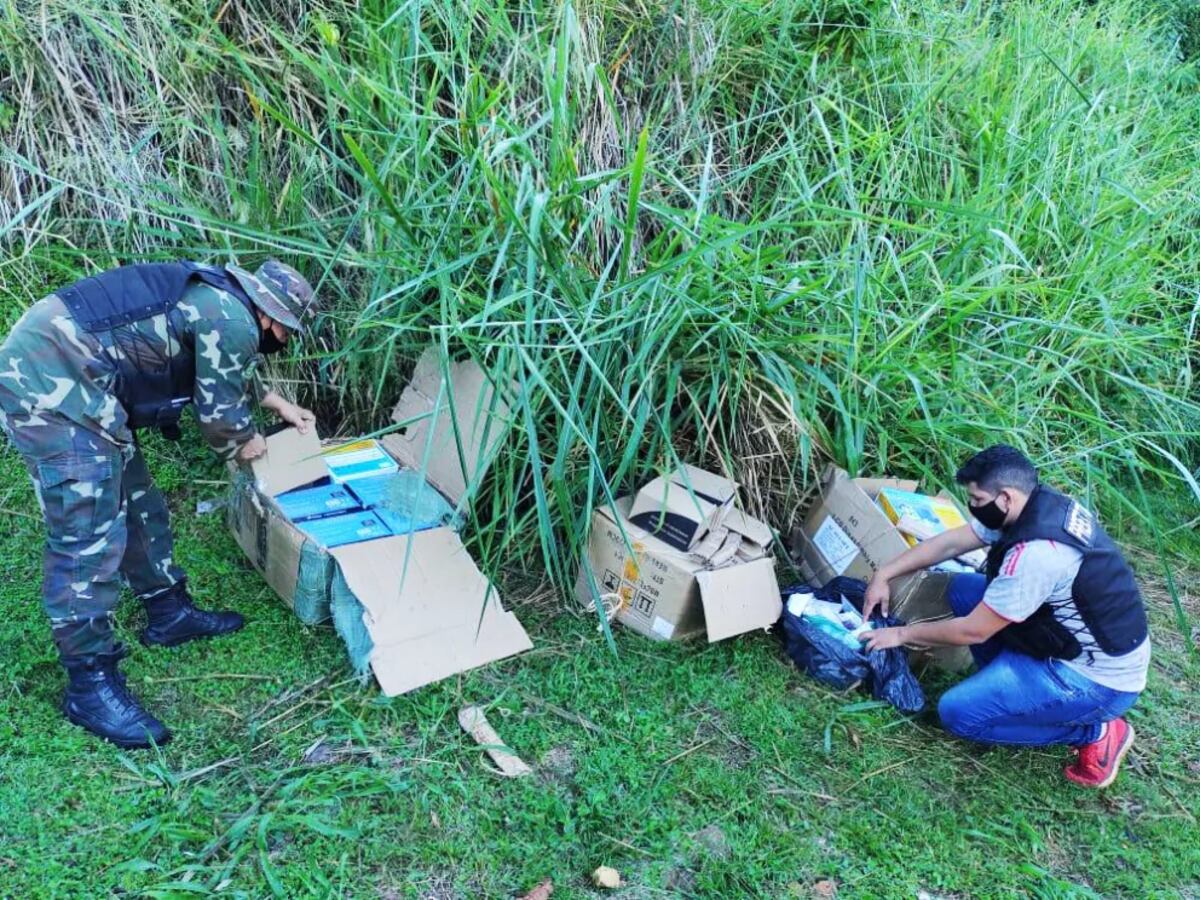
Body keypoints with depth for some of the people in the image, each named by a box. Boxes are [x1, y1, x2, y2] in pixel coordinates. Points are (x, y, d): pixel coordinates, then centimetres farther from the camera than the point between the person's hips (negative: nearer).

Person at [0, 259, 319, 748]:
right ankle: (90, 685, 3)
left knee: (135, 502, 18)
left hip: (57, 374, 11)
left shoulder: (217, 299, 17)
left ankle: (169, 612, 34)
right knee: (89, 538, -7)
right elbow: (219, 412, -4)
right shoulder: (232, 321, -14)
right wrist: (244, 445, 17)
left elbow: (230, 374, 37)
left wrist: (277, 403, 45)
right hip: (49, 384, -11)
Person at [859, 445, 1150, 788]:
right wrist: (884, 574, 3)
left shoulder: (1036, 554, -32)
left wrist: (903, 634, -7)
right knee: (964, 588, 7)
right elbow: (951, 542, 5)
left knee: (957, 713, -11)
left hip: (1098, 681, -9)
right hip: (1073, 641, 9)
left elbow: (973, 631, -21)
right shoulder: (1038, 503, -5)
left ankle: (1095, 732, -1)